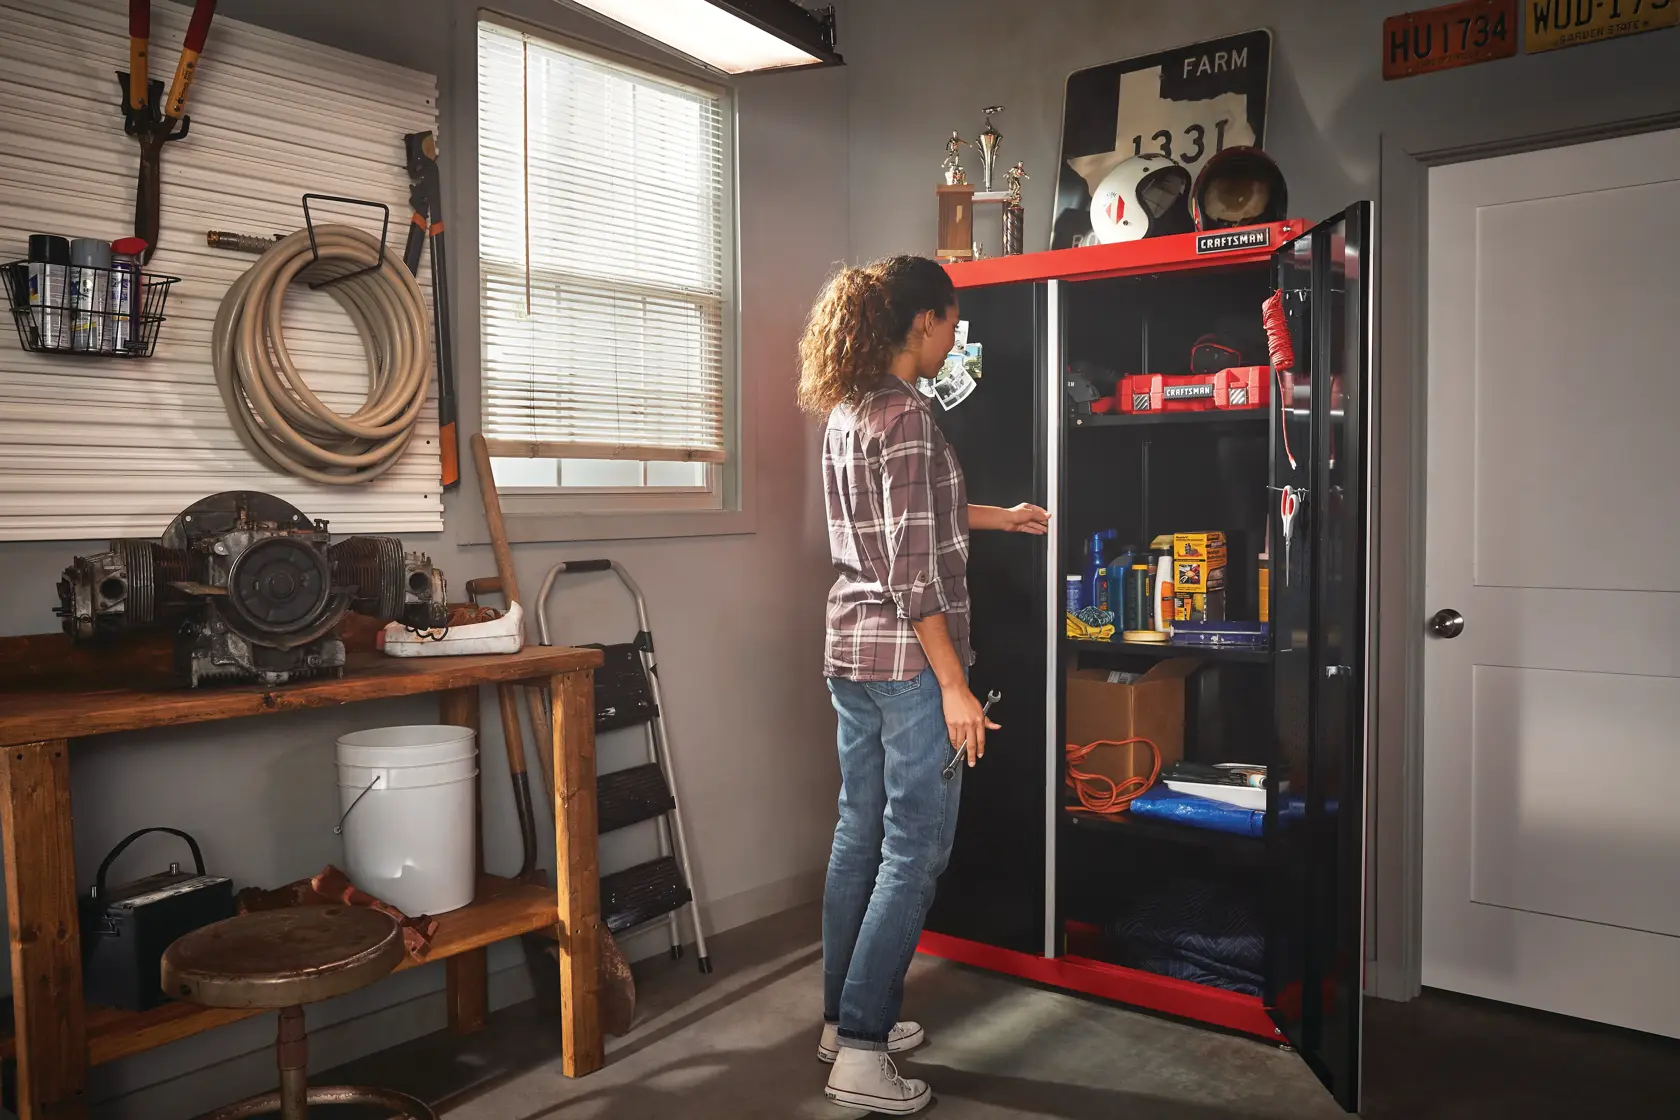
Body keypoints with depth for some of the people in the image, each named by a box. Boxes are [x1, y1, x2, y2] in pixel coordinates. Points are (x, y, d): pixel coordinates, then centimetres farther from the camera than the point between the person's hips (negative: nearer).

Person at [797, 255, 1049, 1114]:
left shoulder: (847, 411, 12)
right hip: (907, 658, -9)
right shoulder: (905, 414, -16)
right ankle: (861, 1051, 5)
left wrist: (999, 516, 37)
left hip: (850, 651, 9)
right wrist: (954, 686, -18)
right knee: (915, 851, -1)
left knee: (860, 834, 16)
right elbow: (913, 567, -20)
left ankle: (844, 1015, 28)